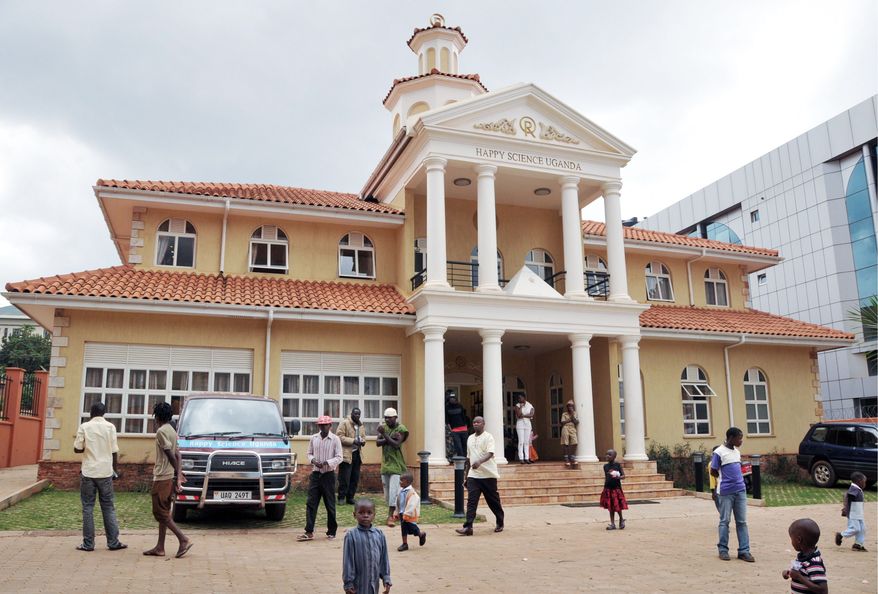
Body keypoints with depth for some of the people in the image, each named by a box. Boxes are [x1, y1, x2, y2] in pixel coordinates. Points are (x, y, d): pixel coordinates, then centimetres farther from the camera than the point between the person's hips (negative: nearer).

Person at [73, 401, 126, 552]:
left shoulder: (84, 427, -4)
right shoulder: (110, 427, -2)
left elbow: (77, 449, -2)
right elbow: (114, 451, -2)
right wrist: (115, 470, 9)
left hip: (88, 472, -1)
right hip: (105, 472, 1)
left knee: (88, 507, 7)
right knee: (108, 507, 9)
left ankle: (88, 543, 9)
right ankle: (113, 542, 10)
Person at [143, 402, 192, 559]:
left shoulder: (161, 431, -14)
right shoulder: (172, 431, 14)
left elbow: (171, 455, -17)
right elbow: (177, 454, 12)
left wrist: (178, 475, -11)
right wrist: (178, 474, 10)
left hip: (162, 477, -9)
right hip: (169, 477, 9)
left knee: (160, 513, -5)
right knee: (163, 513, 12)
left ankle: (184, 540, -9)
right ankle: (160, 548, 15)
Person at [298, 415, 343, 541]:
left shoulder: (335, 439, -6)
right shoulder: (314, 438, 6)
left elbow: (339, 458, -8)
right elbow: (309, 453, 13)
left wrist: (327, 463, -21)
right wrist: (313, 460, -8)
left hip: (328, 475, -3)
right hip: (315, 474, 3)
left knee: (330, 505, 4)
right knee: (311, 503, 0)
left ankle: (331, 532, 15)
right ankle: (309, 532, 4)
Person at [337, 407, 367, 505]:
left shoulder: (361, 425, 17)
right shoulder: (344, 423, -6)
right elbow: (339, 436, -14)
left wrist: (363, 441, 3)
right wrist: (353, 441, -20)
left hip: (357, 454, 7)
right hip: (346, 454, -7)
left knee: (355, 478, 9)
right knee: (344, 478, -4)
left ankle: (350, 498, 18)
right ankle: (341, 498, 7)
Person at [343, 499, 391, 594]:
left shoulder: (379, 535, 0)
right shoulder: (351, 535, -12)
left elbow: (384, 558, 6)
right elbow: (347, 560, -9)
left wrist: (386, 579, 5)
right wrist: (348, 583, -9)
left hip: (374, 582, 4)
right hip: (358, 583, -4)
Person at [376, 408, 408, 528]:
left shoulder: (401, 429, -9)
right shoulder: (384, 427, 6)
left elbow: (396, 445, -20)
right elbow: (377, 443, -3)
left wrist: (385, 435, -24)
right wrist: (390, 439, -17)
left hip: (396, 465, -6)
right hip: (385, 463, 6)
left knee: (394, 491, -11)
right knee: (387, 492, 10)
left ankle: (390, 516, -8)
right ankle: (392, 511, 25)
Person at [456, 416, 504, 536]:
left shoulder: (488, 437, -6)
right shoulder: (470, 438, 14)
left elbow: (490, 453, -21)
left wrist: (480, 462, -38)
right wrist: (467, 474, 20)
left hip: (488, 474, -5)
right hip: (473, 475, 5)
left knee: (493, 500, 7)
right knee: (471, 501, -7)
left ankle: (499, 523, 27)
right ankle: (468, 527, -12)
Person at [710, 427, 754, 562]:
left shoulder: (737, 452, 11)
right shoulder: (719, 452, -12)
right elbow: (713, 472, -6)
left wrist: (738, 479, 5)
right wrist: (725, 479, 5)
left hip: (740, 491, 6)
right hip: (726, 492, -6)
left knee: (742, 522, 5)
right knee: (725, 521, 3)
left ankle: (744, 551, 9)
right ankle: (723, 550, 13)